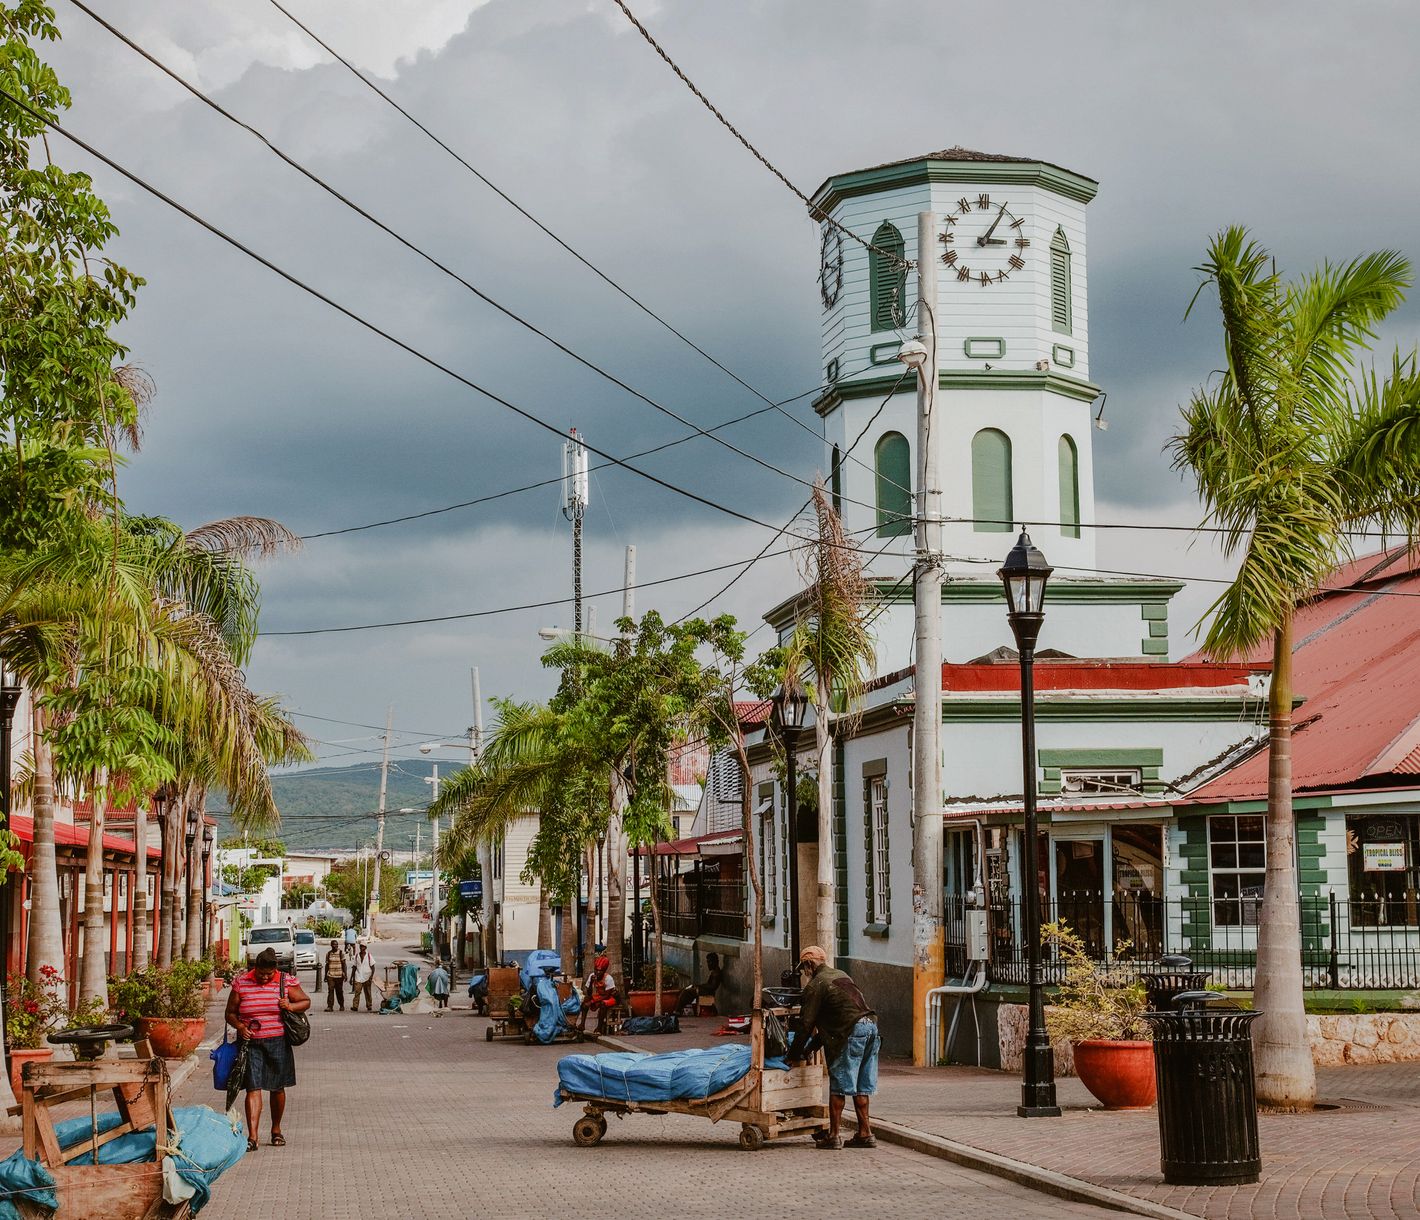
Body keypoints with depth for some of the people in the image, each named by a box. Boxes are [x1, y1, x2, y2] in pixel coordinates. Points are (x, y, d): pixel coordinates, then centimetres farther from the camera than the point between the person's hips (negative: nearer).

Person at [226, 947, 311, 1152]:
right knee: (253, 1088, -10)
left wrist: (291, 1006, -11)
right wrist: (239, 1026, -15)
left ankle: (276, 1130, 30)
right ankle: (252, 1137, -14)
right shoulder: (241, 983, 0)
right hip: (251, 1043, -1)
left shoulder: (286, 982, 0)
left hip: (277, 1042, 1)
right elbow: (230, 1013, 5)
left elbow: (306, 1001, 10)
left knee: (277, 1088, 10)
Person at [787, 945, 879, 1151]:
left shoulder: (815, 985, -1)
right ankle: (865, 1134, 14)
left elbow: (806, 1023, -2)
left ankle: (833, 1136, 1)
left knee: (838, 1085, -1)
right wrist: (818, 1036, 36)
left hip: (851, 1032, -8)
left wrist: (794, 1054, 7)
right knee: (861, 1087, 13)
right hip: (871, 1026, 8)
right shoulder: (841, 976, 24)